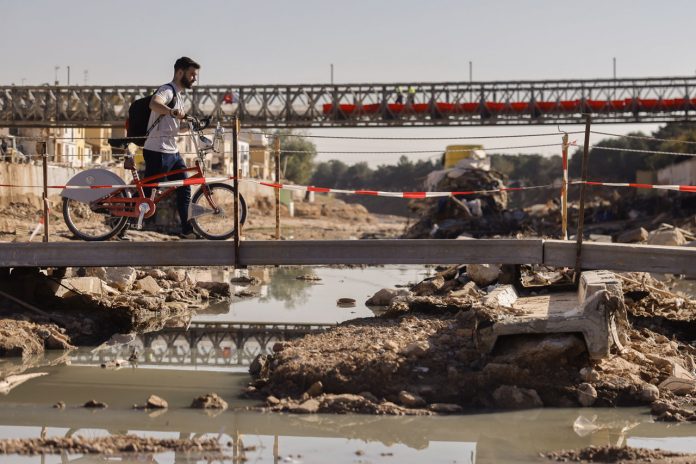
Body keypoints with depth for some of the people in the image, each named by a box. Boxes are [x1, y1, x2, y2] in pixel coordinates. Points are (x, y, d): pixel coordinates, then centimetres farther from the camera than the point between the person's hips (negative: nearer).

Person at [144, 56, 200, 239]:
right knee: (146, 192, -4)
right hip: (157, 152, -10)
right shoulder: (167, 91, -13)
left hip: (172, 152, 10)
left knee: (184, 189, 8)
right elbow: (154, 104, -38)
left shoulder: (178, 94, 18)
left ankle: (187, 230, 13)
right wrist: (172, 112, -55)